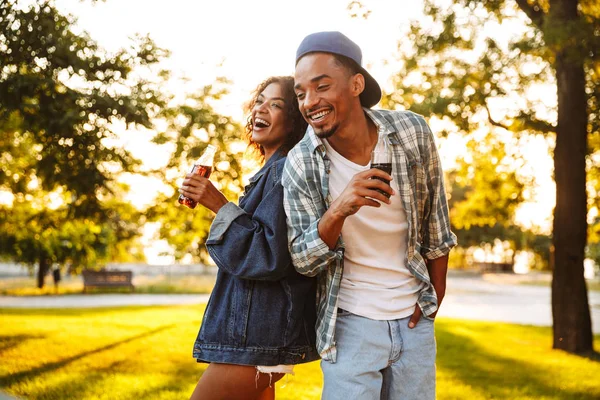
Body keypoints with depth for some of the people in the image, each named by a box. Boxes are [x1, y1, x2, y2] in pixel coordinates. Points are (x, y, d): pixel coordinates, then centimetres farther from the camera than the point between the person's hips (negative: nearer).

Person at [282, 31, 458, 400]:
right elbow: (302, 261, -11)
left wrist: (435, 298, 10)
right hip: (350, 323, -2)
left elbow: (436, 227, 2)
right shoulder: (300, 163, -13)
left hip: (413, 319, 2)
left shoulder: (412, 133, -10)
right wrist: (337, 212, -30)